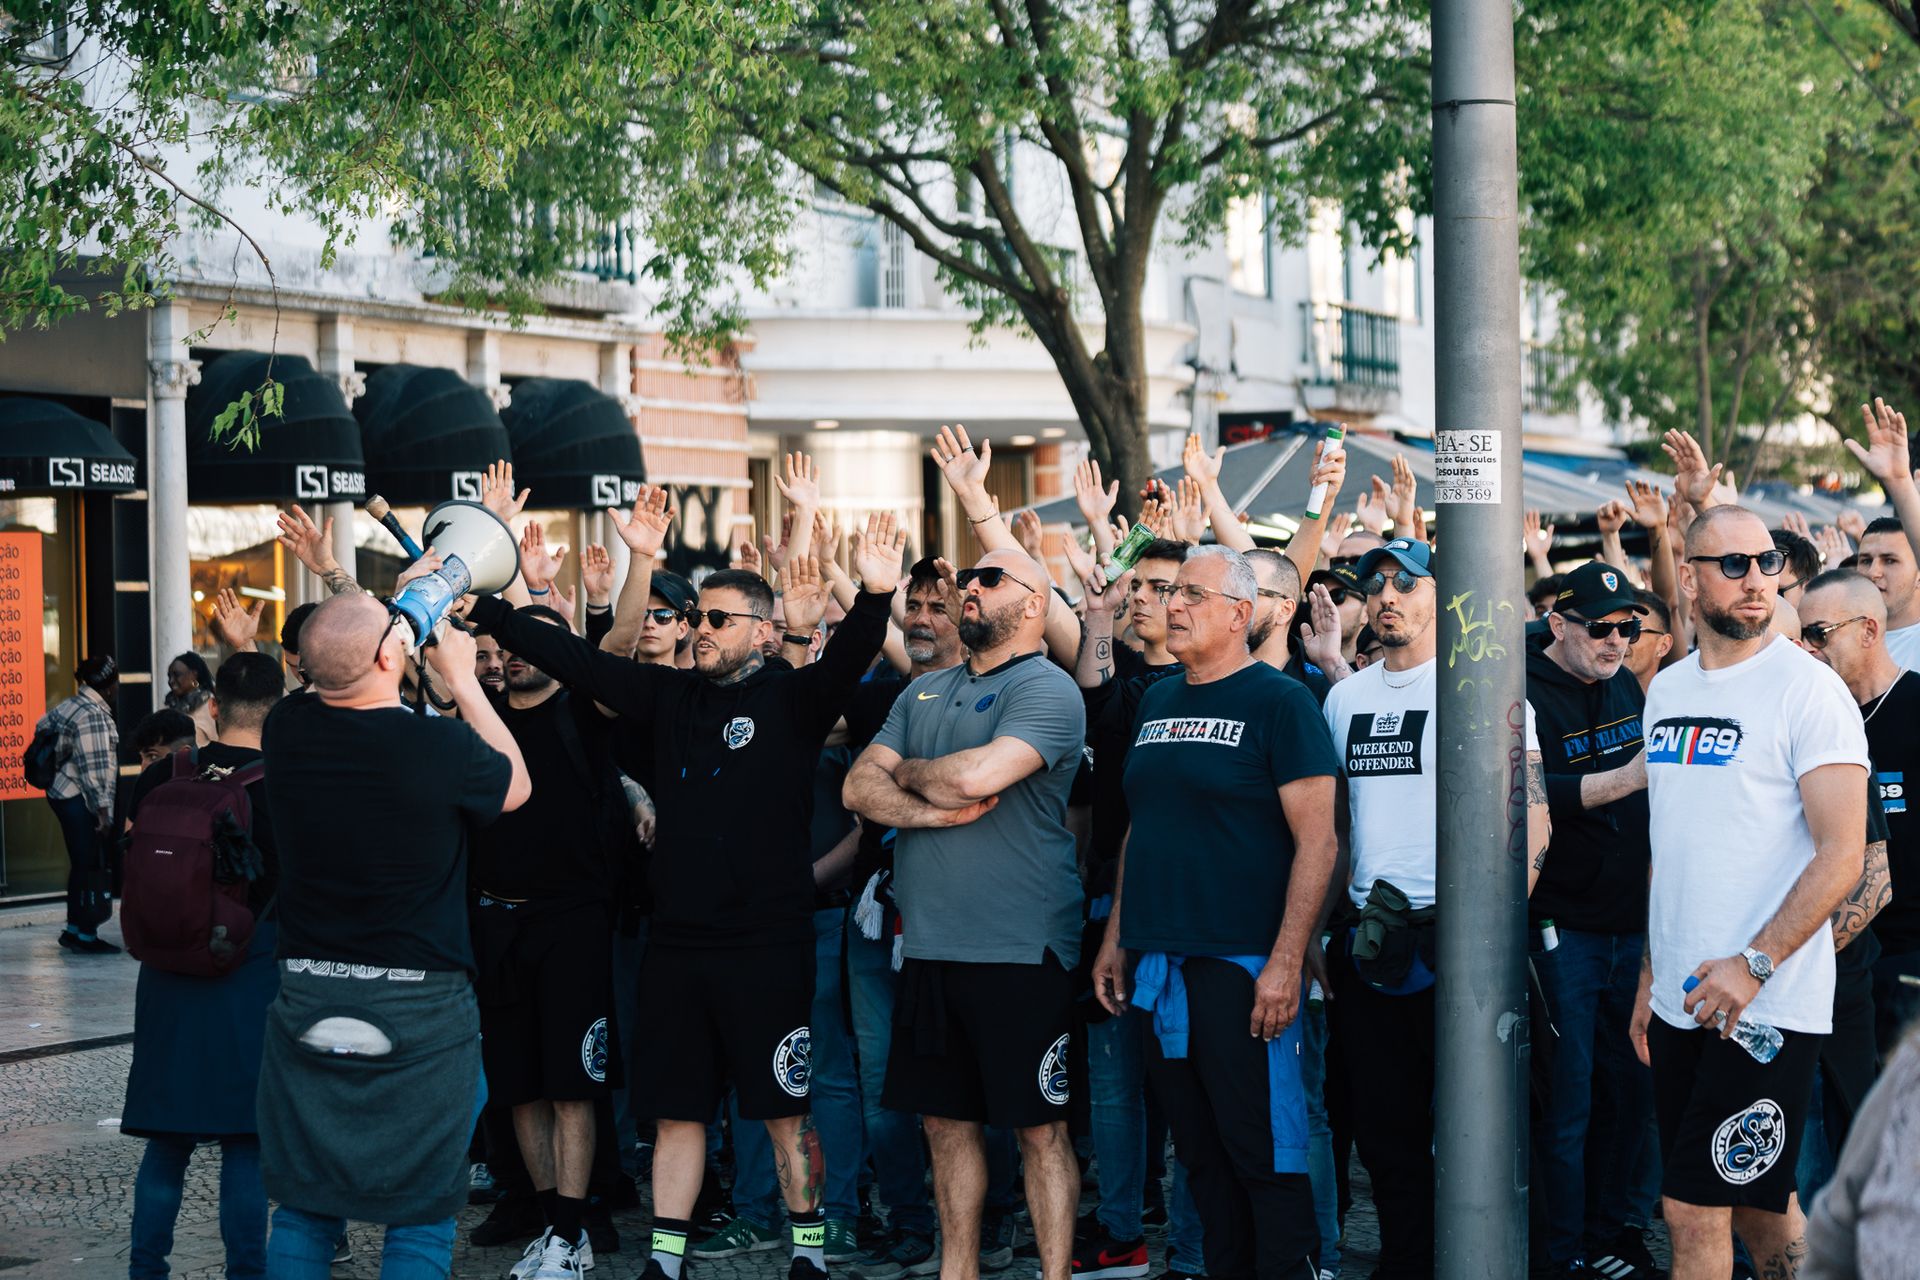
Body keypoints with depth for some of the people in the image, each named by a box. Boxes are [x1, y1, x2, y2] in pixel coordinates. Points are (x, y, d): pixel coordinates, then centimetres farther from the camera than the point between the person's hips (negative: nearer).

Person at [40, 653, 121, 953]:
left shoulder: (68, 705, 11)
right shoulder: (94, 715, -18)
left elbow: (42, 726, 24)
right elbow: (95, 767, -21)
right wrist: (103, 810, -21)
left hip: (61, 793, 10)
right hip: (81, 800, -10)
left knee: (81, 863, 16)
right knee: (92, 866, -4)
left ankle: (73, 929, 23)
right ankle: (86, 936, 0)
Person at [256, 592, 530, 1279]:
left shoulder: (287, 730, -5)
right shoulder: (443, 745, -16)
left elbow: (333, 680, 21)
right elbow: (517, 787, 7)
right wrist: (461, 678, 13)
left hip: (307, 1003, 4)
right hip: (422, 1009, -4)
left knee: (304, 1210, 11)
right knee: (421, 1220, 4)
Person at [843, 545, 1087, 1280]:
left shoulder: (1045, 689, -8)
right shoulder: (924, 693, 15)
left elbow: (977, 775, -23)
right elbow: (860, 788, 6)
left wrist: (906, 770, -3)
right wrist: (936, 810, -12)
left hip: (1020, 950, -7)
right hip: (929, 945, 7)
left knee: (1040, 1129, 0)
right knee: (947, 1122, 12)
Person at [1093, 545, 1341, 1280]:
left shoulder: (1278, 702, -6)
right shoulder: (1157, 703, 15)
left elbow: (1318, 840, -11)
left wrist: (1286, 961, -18)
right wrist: (1115, 938, 16)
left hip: (1244, 966, -7)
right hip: (1159, 967, 7)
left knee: (1265, 1157, -4)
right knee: (1203, 1157, 11)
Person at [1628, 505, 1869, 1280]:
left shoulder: (1808, 690, -10)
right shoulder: (1667, 690, 12)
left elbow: (1842, 855, -15)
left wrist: (1754, 964, -21)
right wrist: (1652, 972, 16)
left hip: (1767, 1005, -7)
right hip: (1683, 1002, 7)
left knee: (1695, 1210, -7)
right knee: (1758, 1205, 15)